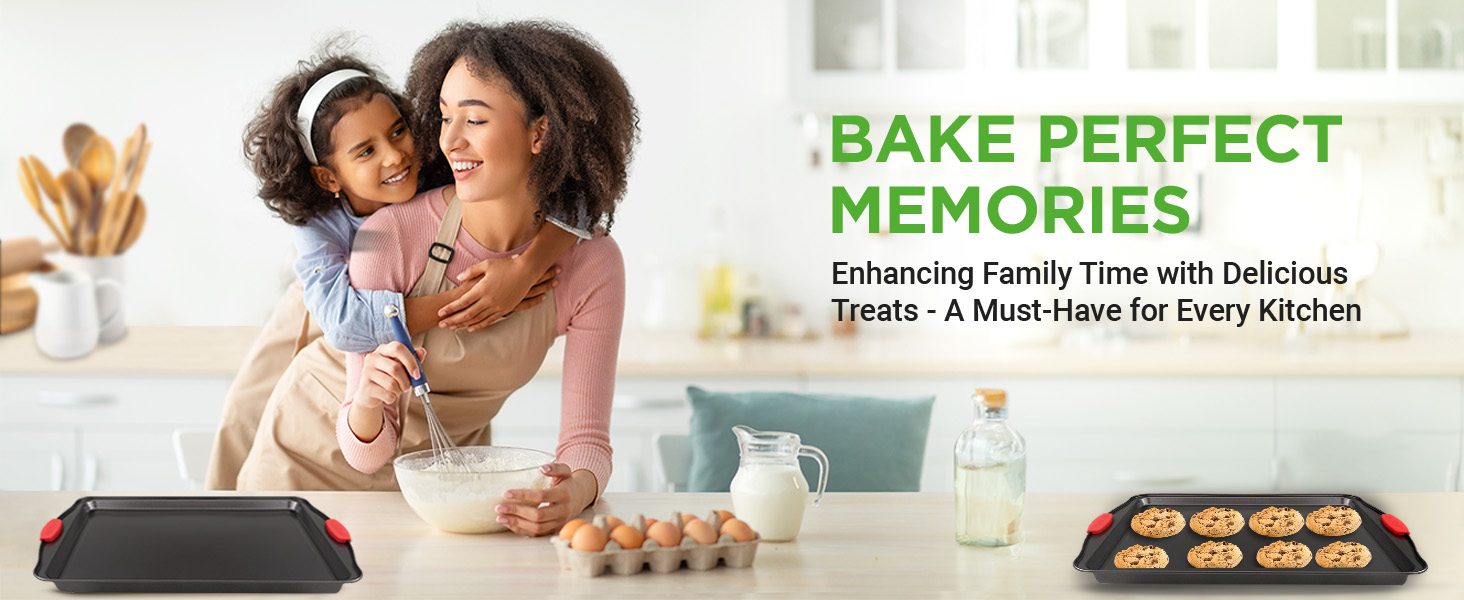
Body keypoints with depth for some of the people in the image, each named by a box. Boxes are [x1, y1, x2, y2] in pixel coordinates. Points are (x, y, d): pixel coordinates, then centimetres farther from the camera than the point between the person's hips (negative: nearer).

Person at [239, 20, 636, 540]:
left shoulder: (590, 265, -20)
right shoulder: (391, 235, -27)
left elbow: (586, 439, -19)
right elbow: (368, 451, -22)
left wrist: (576, 491, -41)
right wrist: (368, 404, -45)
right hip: (317, 462, -2)